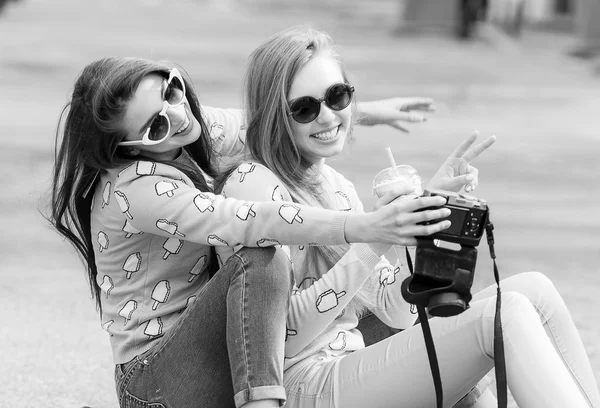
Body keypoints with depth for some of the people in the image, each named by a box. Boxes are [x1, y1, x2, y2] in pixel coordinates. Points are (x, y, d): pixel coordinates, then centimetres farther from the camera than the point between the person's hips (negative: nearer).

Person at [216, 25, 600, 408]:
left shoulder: (338, 188, 17)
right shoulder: (254, 185, -9)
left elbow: (396, 310, 10)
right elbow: (282, 336, -17)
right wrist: (371, 244, -22)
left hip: (356, 372, 8)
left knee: (534, 290, -7)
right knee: (507, 314, -22)